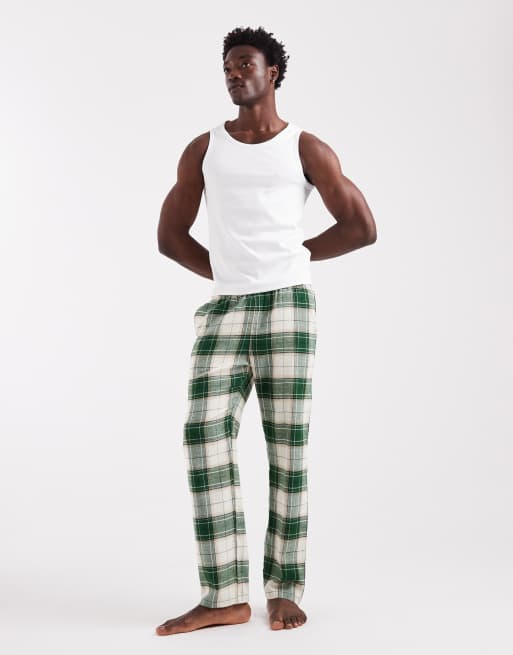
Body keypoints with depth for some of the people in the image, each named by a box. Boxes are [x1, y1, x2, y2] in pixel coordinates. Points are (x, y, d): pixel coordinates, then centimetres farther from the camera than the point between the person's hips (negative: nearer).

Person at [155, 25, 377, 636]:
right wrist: (229, 273, 12)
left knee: (287, 444, -2)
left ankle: (285, 590, 7)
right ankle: (225, 596, -8)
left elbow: (362, 226, 7)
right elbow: (170, 235, 18)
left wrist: (297, 255, 9)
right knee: (205, 432, -11)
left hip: (287, 304, -2)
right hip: (222, 309, 3)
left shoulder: (306, 148, 6)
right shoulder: (203, 149, 13)